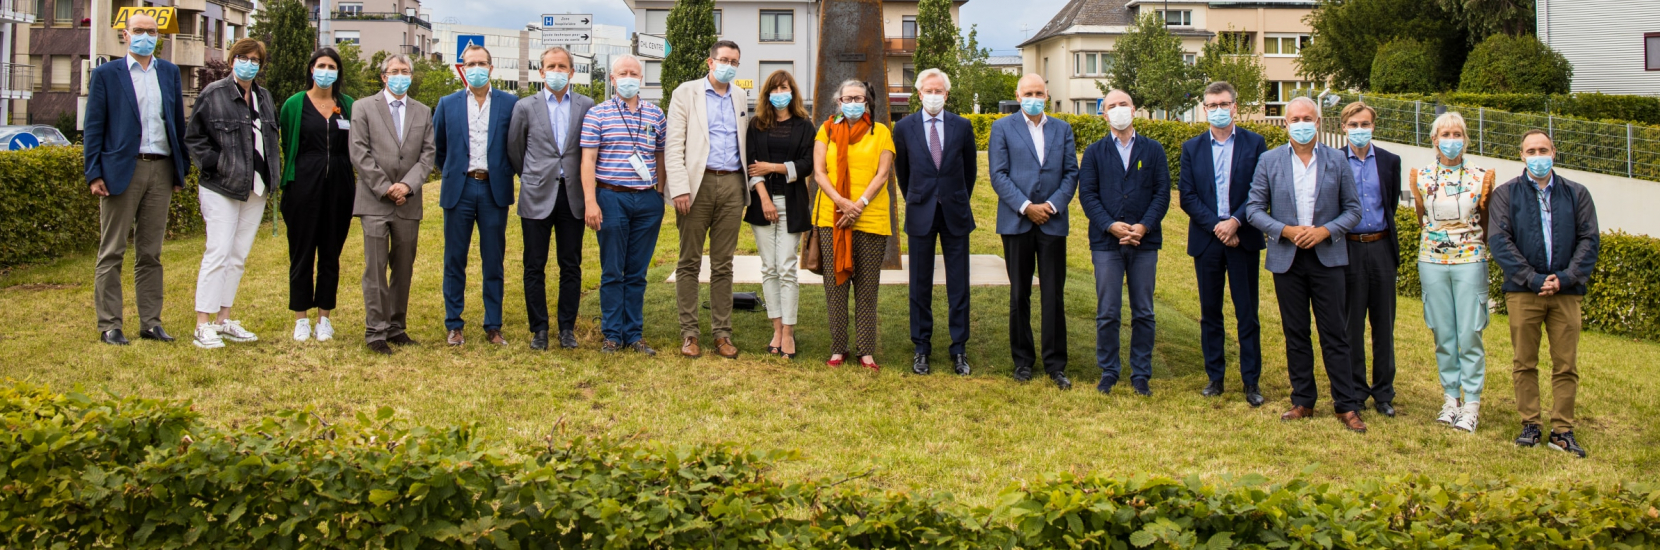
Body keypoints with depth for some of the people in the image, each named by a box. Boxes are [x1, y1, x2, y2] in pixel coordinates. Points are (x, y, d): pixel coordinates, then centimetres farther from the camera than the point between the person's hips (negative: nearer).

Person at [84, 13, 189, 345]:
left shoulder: (170, 72, 13)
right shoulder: (106, 74, 4)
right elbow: (93, 127, 1)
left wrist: (182, 168, 8)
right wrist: (93, 174, -6)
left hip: (161, 170, 3)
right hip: (122, 169, -3)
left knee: (151, 253, 8)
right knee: (112, 252, 1)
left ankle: (150, 323, 12)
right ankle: (109, 326, 5)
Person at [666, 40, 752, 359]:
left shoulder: (741, 97, 16)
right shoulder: (687, 93, 3)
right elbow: (674, 145, -4)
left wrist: (749, 187, 7)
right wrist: (679, 188, -14)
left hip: (732, 184, 3)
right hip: (698, 182, -3)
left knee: (723, 265, 7)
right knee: (690, 262, 2)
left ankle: (722, 333, 12)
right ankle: (689, 333, 8)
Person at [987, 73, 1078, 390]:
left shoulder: (1062, 129, 12)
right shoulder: (1003, 127, 5)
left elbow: (1072, 173, 7)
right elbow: (998, 175, -3)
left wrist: (1053, 204, -9)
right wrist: (1025, 207, -11)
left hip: (1053, 221, 1)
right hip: (1016, 221, -1)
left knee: (1054, 295, 0)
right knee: (1019, 295, 6)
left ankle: (1055, 364, 8)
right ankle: (1022, 360, 16)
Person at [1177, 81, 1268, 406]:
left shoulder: (1255, 144, 3)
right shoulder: (1192, 148, 8)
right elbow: (1187, 196, 1)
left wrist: (1235, 221, -16)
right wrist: (1217, 226, -11)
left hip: (1244, 239, -2)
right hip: (1206, 240, 2)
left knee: (1247, 314, 1)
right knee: (1210, 313, 7)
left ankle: (1251, 381, 8)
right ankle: (1215, 377, 16)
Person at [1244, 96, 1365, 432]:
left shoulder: (1337, 161, 4)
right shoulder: (1269, 161, 4)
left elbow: (1353, 209, 4)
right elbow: (1254, 208, 2)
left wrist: (1324, 231, -13)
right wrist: (1285, 230, -13)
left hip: (1327, 257, -1)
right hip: (1287, 259, 1)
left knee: (1335, 335, 0)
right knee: (1295, 335, 8)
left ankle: (1347, 406, 6)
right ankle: (1303, 401, 17)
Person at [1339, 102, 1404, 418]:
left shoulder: (1390, 161, 6)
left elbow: (1392, 204, 14)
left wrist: (1385, 235, 11)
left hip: (1381, 248, 2)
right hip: (1348, 250, -2)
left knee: (1384, 324, 7)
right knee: (1351, 326, 3)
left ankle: (1383, 393, 17)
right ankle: (1355, 392, 14)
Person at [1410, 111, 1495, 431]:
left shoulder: (1479, 178, 0)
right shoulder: (1422, 177, 4)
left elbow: (1487, 224, 9)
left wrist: (1485, 198, -2)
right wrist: (1417, 196, 3)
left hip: (1470, 259, -2)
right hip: (1432, 260, 2)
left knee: (1470, 335, -4)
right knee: (1443, 335, 7)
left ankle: (1471, 404, 4)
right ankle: (1450, 398, 17)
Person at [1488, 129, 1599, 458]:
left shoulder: (1577, 194, 12)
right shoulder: (1505, 194, 6)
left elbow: (1590, 240, 5)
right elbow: (1500, 241, -4)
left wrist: (1565, 278, -10)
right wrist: (1534, 279, -12)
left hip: (1567, 292, 1)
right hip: (1523, 292, -1)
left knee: (1566, 366, 2)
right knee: (1524, 363, 4)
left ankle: (1562, 431, 9)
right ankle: (1530, 425, 13)